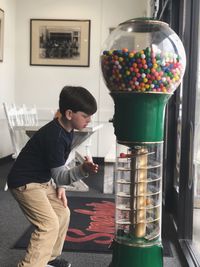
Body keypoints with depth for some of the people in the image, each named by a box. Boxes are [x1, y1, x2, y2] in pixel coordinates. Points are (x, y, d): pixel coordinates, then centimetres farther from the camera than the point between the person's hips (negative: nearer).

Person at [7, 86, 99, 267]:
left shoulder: (66, 130, 0)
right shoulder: (55, 136, -29)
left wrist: (60, 186, 3)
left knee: (62, 213, 15)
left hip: (43, 180, 10)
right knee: (50, 223, -15)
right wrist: (83, 170, -42)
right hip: (25, 183, -10)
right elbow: (59, 176, -27)